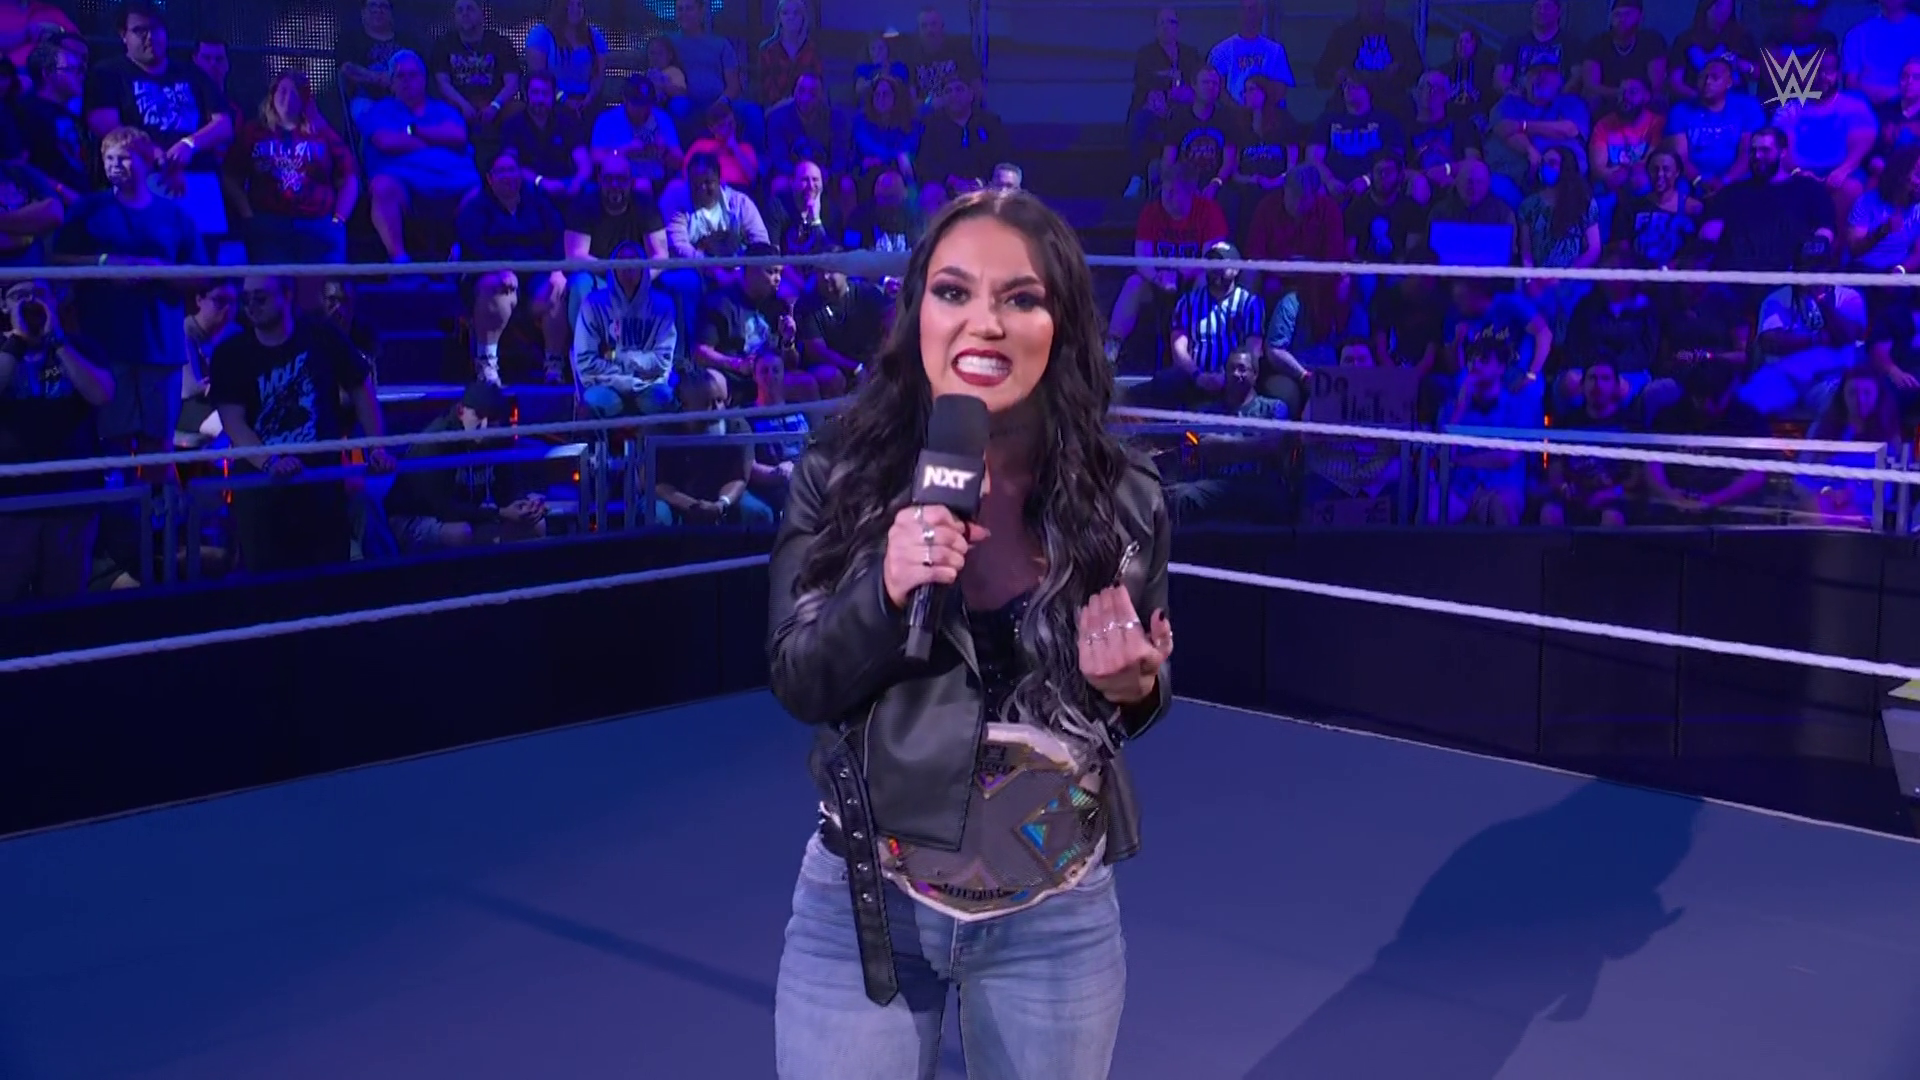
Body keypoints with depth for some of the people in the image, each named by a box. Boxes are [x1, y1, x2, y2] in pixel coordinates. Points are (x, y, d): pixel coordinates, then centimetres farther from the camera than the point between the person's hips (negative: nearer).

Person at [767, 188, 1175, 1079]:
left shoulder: (1123, 497, -6)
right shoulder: (838, 476, -8)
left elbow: (1137, 697, 6)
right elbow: (797, 685, -7)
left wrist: (1134, 687, -17)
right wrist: (886, 591, -25)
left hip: (1056, 919, 1)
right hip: (861, 903, -1)